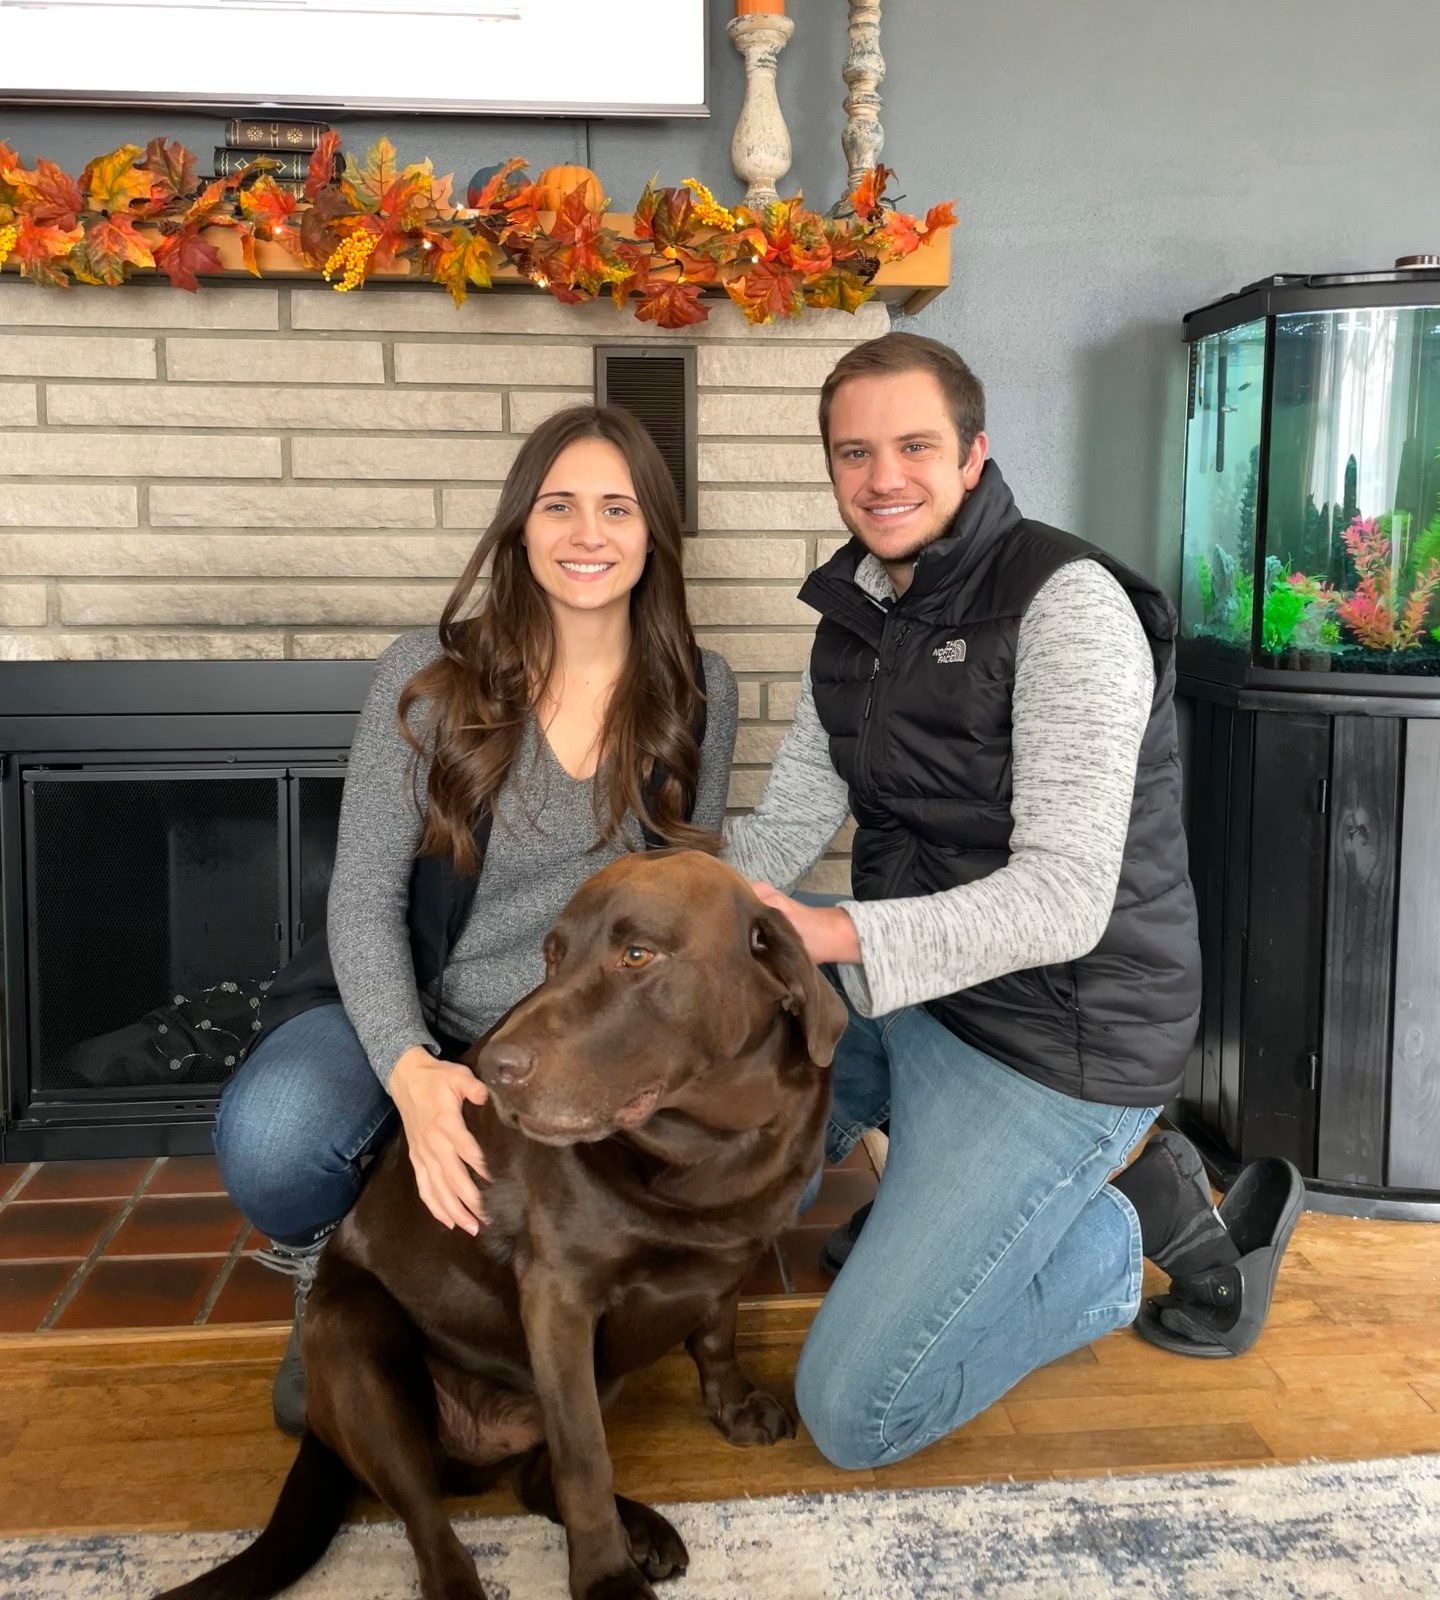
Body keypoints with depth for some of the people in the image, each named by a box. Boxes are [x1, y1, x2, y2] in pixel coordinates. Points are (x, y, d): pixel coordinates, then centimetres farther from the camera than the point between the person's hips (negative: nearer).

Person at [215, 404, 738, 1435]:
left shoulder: (699, 691, -2)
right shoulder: (430, 676, -10)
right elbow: (364, 901, -12)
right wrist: (410, 1070, -30)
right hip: (409, 1021, -2)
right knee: (270, 1138, -35)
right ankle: (330, 1275, 6)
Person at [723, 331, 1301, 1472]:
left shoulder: (1064, 602, -18)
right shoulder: (857, 616, 9)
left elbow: (1064, 901, -26)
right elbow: (785, 825, 8)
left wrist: (841, 933, -37)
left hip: (1051, 1037, -8)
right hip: (907, 987, 8)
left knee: (853, 1415, -11)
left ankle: (1122, 1231, 9)